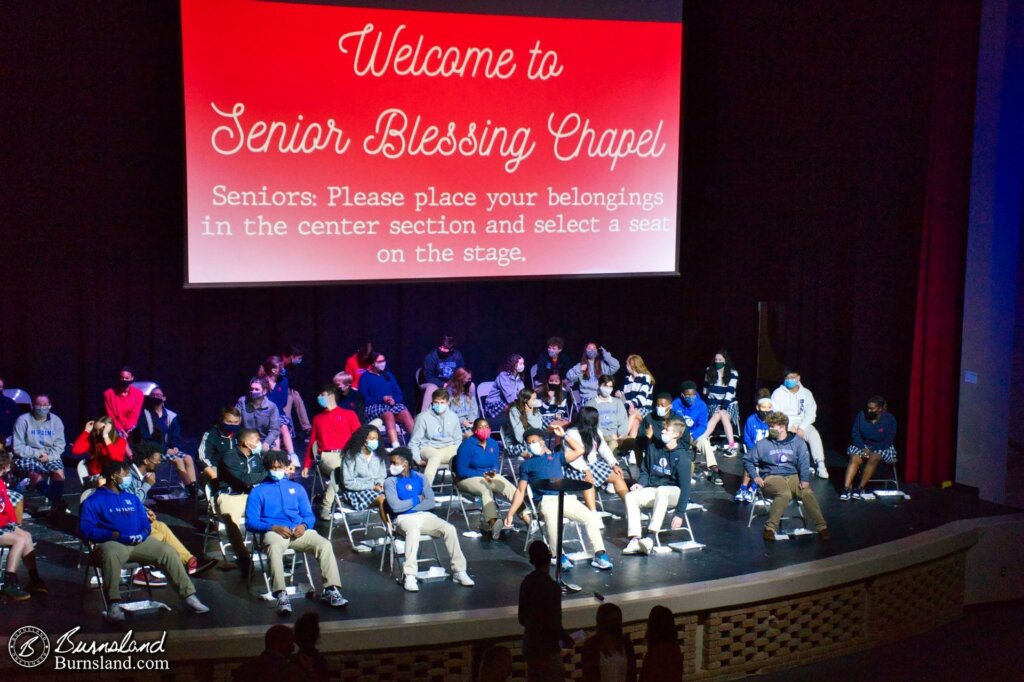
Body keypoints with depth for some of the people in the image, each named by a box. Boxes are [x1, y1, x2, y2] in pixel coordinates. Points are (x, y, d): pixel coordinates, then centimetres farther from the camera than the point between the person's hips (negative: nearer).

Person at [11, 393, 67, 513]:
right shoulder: (23, 420, -7)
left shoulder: (56, 420, 2)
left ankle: (56, 504, -27)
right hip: (27, 458, -3)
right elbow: (17, 448, -9)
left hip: (50, 457, 3)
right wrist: (37, 453, -18)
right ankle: (58, 501, -34)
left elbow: (59, 445, 0)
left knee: (58, 471, -29)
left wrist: (49, 456, -19)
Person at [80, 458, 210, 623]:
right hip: (112, 542, -5)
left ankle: (189, 595, -17)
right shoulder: (93, 501, 7)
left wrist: (143, 533, -5)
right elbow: (86, 529, -6)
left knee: (167, 551, -18)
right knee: (112, 555, -40)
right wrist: (116, 535, -17)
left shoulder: (132, 498, 25)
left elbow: (144, 522, 21)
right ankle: (114, 605, -45)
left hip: (139, 542, 5)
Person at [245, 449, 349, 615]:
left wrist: (304, 525, -7)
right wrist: (274, 527, -13)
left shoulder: (297, 488, 26)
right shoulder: (258, 492, 16)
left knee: (324, 544, -26)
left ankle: (331, 590, -27)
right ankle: (282, 596, -46)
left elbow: (309, 515, 19)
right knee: (274, 548, -39)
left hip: (298, 531, 3)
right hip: (274, 532, -3)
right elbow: (251, 522, 5)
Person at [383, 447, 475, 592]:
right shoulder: (390, 481, 0)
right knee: (413, 530, -39)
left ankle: (459, 571, -10)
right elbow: (395, 506, -14)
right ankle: (409, 576, -39)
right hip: (403, 518, -4)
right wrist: (417, 499, -4)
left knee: (450, 529, -20)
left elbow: (430, 502, 1)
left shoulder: (420, 477, 11)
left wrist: (409, 504, -9)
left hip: (424, 515, 4)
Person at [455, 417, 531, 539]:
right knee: (485, 489, -37)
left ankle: (527, 519, -30)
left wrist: (493, 472, -12)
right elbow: (461, 470, -17)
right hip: (468, 478, -6)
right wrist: (482, 474, -20)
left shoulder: (493, 444, 3)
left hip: (488, 476, 6)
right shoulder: (467, 445, -15)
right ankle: (493, 523, -58)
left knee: (510, 488, -20)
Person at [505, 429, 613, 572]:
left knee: (591, 517, -19)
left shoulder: (557, 456, 25)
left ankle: (599, 555, -19)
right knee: (552, 519, -38)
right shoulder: (527, 464, 18)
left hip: (565, 498, 3)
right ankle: (560, 556, -28)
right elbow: (521, 491, 14)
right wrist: (510, 513, 5)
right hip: (546, 500, -3)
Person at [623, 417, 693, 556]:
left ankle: (651, 538, -45)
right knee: (630, 496, -20)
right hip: (654, 490, 6)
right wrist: (641, 483, -8)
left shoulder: (682, 457, -14)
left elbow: (685, 487, -16)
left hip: (674, 492, -6)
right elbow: (645, 470, 14)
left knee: (661, 490, -39)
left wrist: (680, 514, -20)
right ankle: (635, 540, -30)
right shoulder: (654, 447, 1)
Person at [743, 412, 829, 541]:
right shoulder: (763, 444, 7)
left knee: (807, 493, -30)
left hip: (793, 477, 2)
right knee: (785, 494, -35)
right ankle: (770, 528, -31)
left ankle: (821, 527, -26)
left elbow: (804, 462, 0)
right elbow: (747, 460, 15)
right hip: (772, 478, -1)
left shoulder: (798, 442, 8)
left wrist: (804, 479, -16)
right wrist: (755, 476, 1)